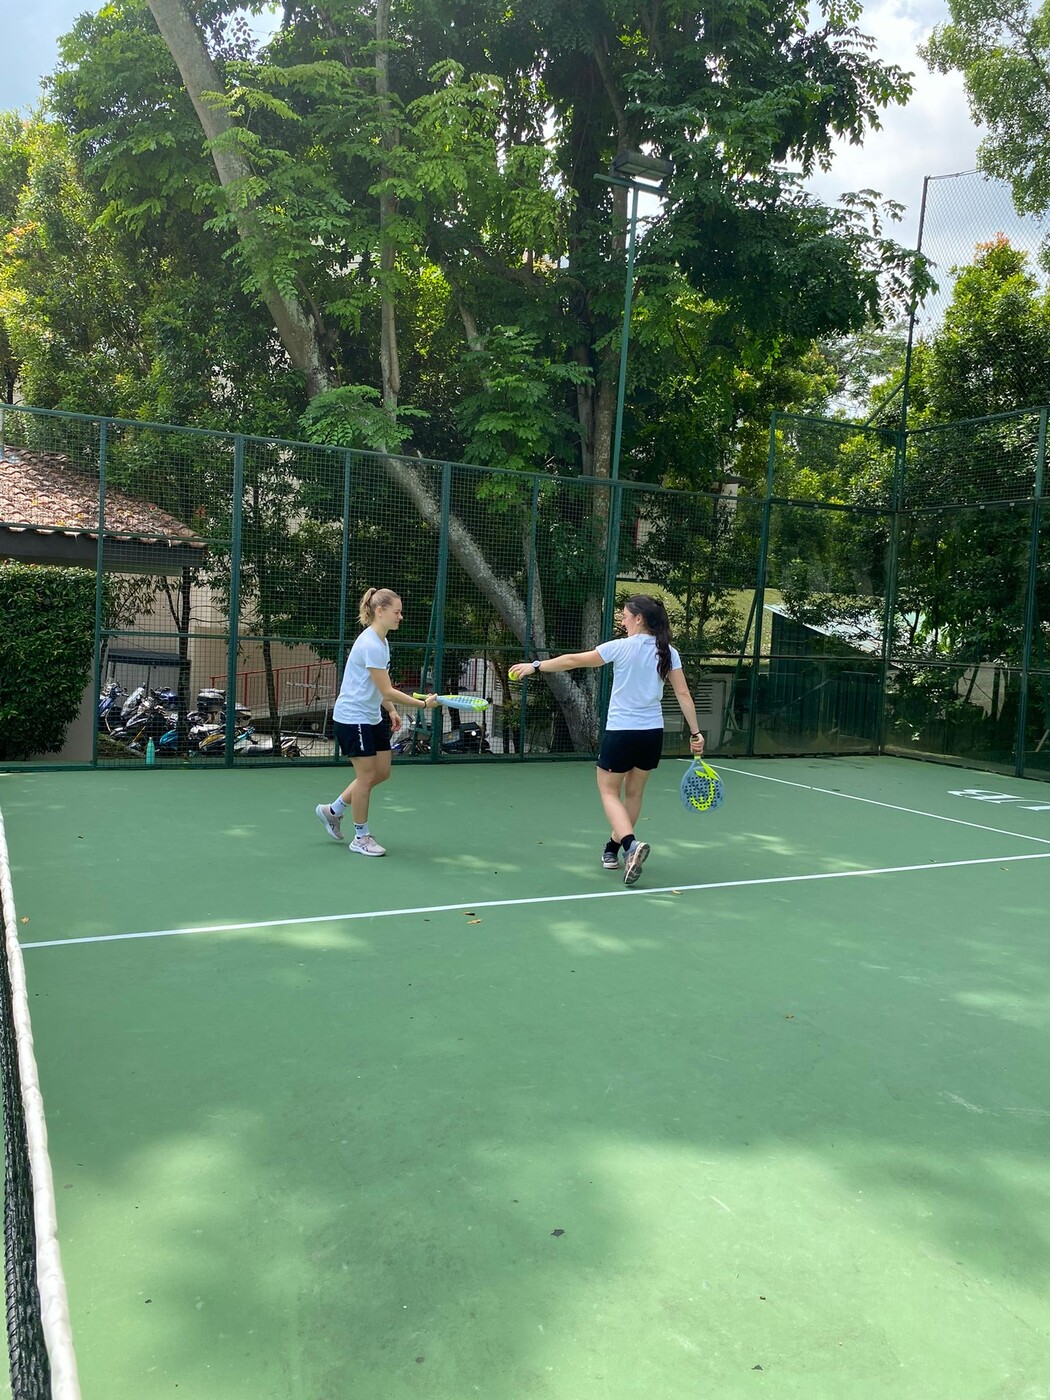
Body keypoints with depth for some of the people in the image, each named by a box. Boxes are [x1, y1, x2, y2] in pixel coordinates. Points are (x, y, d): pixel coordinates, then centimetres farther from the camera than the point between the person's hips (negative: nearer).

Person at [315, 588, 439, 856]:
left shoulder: (381, 641, 8)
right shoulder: (370, 645, -23)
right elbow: (387, 691, -23)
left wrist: (391, 710, 8)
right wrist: (423, 704, -19)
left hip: (373, 717, 10)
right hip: (353, 717, -10)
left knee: (382, 772, 12)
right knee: (367, 776, -1)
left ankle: (332, 811, 28)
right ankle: (361, 838, 15)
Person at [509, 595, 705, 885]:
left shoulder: (621, 647, -10)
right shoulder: (669, 653, 2)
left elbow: (573, 660, -6)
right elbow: (683, 694, -1)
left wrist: (535, 666, 4)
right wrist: (695, 733, 3)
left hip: (621, 732, -5)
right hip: (653, 733, 5)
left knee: (609, 791, 8)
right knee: (633, 792, 19)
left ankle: (631, 844, -16)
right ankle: (613, 849, 33)